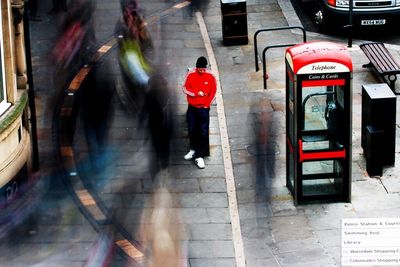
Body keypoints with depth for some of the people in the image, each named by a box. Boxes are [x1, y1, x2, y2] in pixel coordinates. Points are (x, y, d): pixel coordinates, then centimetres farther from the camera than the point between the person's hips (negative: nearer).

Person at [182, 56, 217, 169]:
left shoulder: (210, 77, -5)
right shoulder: (190, 75, -4)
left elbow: (213, 92, 1)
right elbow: (185, 89, -2)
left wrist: (206, 105, -4)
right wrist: (196, 93, -15)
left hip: (204, 108, -2)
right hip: (192, 108, 2)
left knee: (203, 132, -7)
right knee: (192, 130, 10)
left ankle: (199, 156, -8)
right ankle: (193, 149, 33)